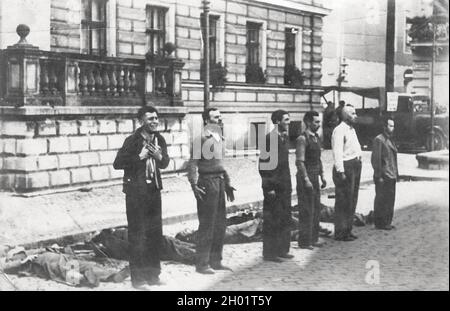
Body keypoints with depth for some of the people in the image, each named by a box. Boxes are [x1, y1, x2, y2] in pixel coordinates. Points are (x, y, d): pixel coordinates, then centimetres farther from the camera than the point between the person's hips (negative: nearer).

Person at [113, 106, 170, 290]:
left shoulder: (159, 139, 5)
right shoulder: (133, 140, -13)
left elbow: (165, 164, 9)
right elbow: (117, 164, -14)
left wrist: (159, 156, -13)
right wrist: (139, 157, -21)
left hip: (154, 190, 6)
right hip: (136, 192, -6)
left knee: (155, 233, 12)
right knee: (138, 234, -2)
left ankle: (153, 274, 25)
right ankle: (138, 278, 6)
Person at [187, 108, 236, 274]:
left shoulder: (220, 139, 15)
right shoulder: (201, 138, -11)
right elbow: (193, 163, -14)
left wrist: (227, 184, 20)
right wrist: (194, 184, -22)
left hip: (219, 181, 8)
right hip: (207, 182, -8)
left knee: (220, 224, 12)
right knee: (207, 225, -4)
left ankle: (215, 261, 22)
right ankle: (202, 264, 5)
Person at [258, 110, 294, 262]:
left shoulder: (284, 138, 11)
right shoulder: (268, 139, -14)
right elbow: (263, 165, -15)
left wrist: (288, 184, 15)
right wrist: (268, 187, -17)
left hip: (284, 185, 8)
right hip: (273, 186, -8)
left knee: (285, 219, 12)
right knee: (272, 220, -2)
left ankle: (282, 250, 22)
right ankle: (269, 253, 7)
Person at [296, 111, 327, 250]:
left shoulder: (316, 137, 13)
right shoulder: (302, 139, -14)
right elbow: (299, 161, -18)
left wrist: (322, 175, 15)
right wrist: (306, 180, -21)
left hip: (314, 176, 9)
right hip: (305, 176, -9)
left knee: (316, 208, 13)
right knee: (306, 210, -4)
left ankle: (313, 239, 22)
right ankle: (304, 242, 3)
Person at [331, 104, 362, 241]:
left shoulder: (351, 129, 17)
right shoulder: (339, 130, -14)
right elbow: (337, 152, -20)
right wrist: (341, 171, -24)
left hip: (355, 166, 10)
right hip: (345, 167, -10)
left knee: (352, 201, 15)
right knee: (343, 202, -6)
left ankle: (347, 230, 25)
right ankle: (340, 233, 0)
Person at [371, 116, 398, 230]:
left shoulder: (390, 140, 17)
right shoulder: (379, 140, -11)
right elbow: (375, 159, -15)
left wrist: (395, 174, 16)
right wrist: (379, 176, -17)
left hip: (391, 176, 9)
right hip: (383, 177, -9)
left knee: (390, 200, 12)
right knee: (381, 200, -2)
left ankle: (387, 222, 20)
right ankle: (380, 223, 5)